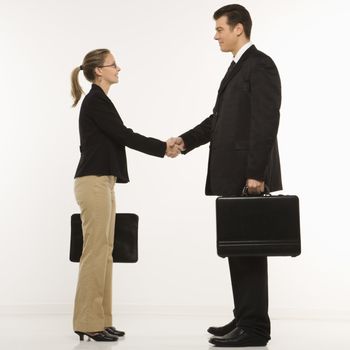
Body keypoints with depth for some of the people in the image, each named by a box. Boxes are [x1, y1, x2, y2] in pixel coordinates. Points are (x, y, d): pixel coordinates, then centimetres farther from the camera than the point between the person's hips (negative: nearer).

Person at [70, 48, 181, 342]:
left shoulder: (99, 101, 18)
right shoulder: (95, 101, -12)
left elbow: (122, 136, 20)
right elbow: (124, 136, -14)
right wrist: (163, 149, -6)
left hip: (102, 183, 10)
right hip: (94, 183, -10)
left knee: (103, 251, 10)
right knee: (95, 252, -7)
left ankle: (99, 320, 15)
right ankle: (88, 322, 0)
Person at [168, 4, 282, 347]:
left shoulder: (260, 65, -12)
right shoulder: (237, 68, 20)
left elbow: (266, 123, -20)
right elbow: (220, 118, 22)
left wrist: (255, 174, -23)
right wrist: (186, 139, 10)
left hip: (250, 176, -10)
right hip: (233, 176, 10)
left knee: (249, 249, -6)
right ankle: (245, 318, 20)